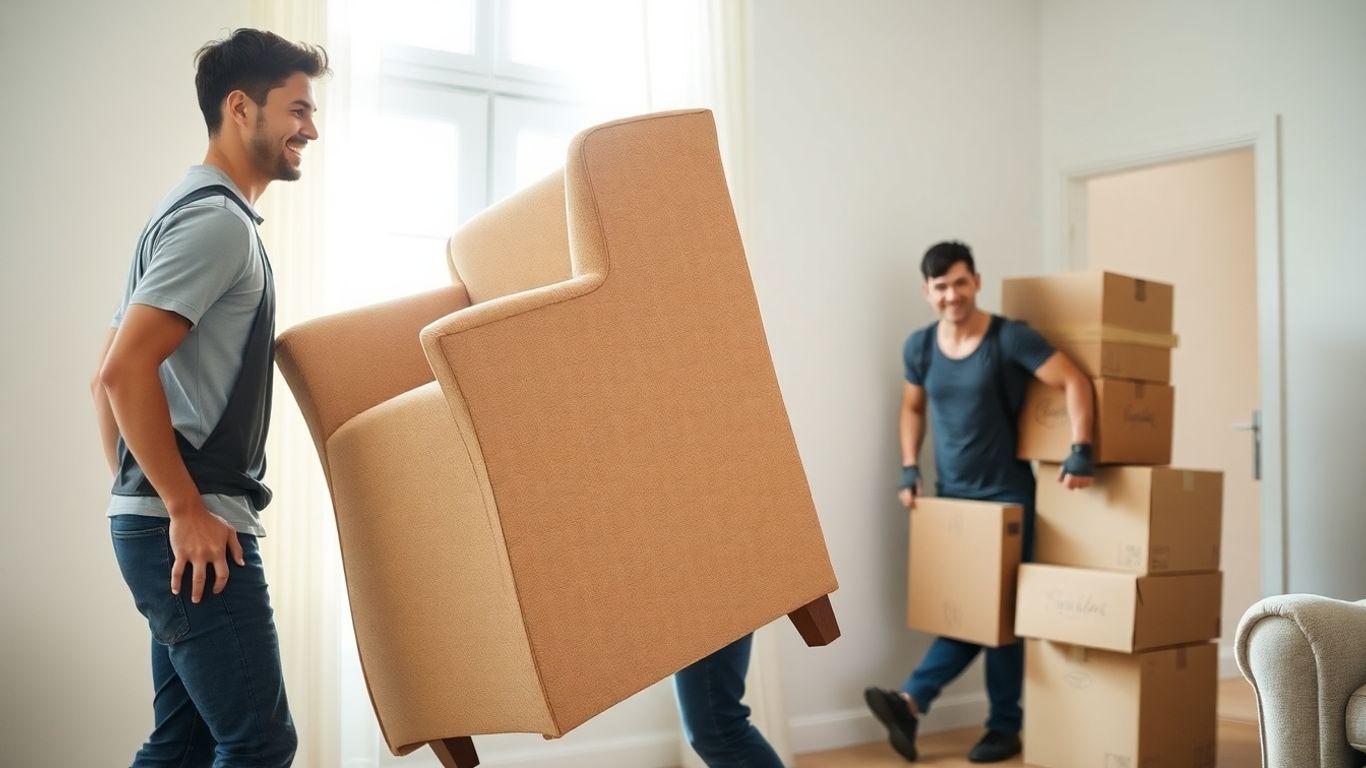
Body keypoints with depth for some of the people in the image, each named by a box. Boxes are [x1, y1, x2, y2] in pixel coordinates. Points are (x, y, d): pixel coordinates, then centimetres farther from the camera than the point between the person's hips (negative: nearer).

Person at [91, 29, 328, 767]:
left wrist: (147, 500, 19)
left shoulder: (197, 212, 19)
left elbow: (105, 380, 21)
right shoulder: (217, 218, -11)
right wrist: (186, 510, -18)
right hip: (191, 529, -10)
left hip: (166, 523, 10)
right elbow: (126, 370, -22)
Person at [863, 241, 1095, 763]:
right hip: (951, 495, 4)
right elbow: (912, 409, 16)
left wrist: (1080, 453, -27)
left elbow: (1075, 382, -16)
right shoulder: (919, 348, 2)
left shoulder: (1009, 338, -13)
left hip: (1006, 495, -4)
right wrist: (909, 470, 3)